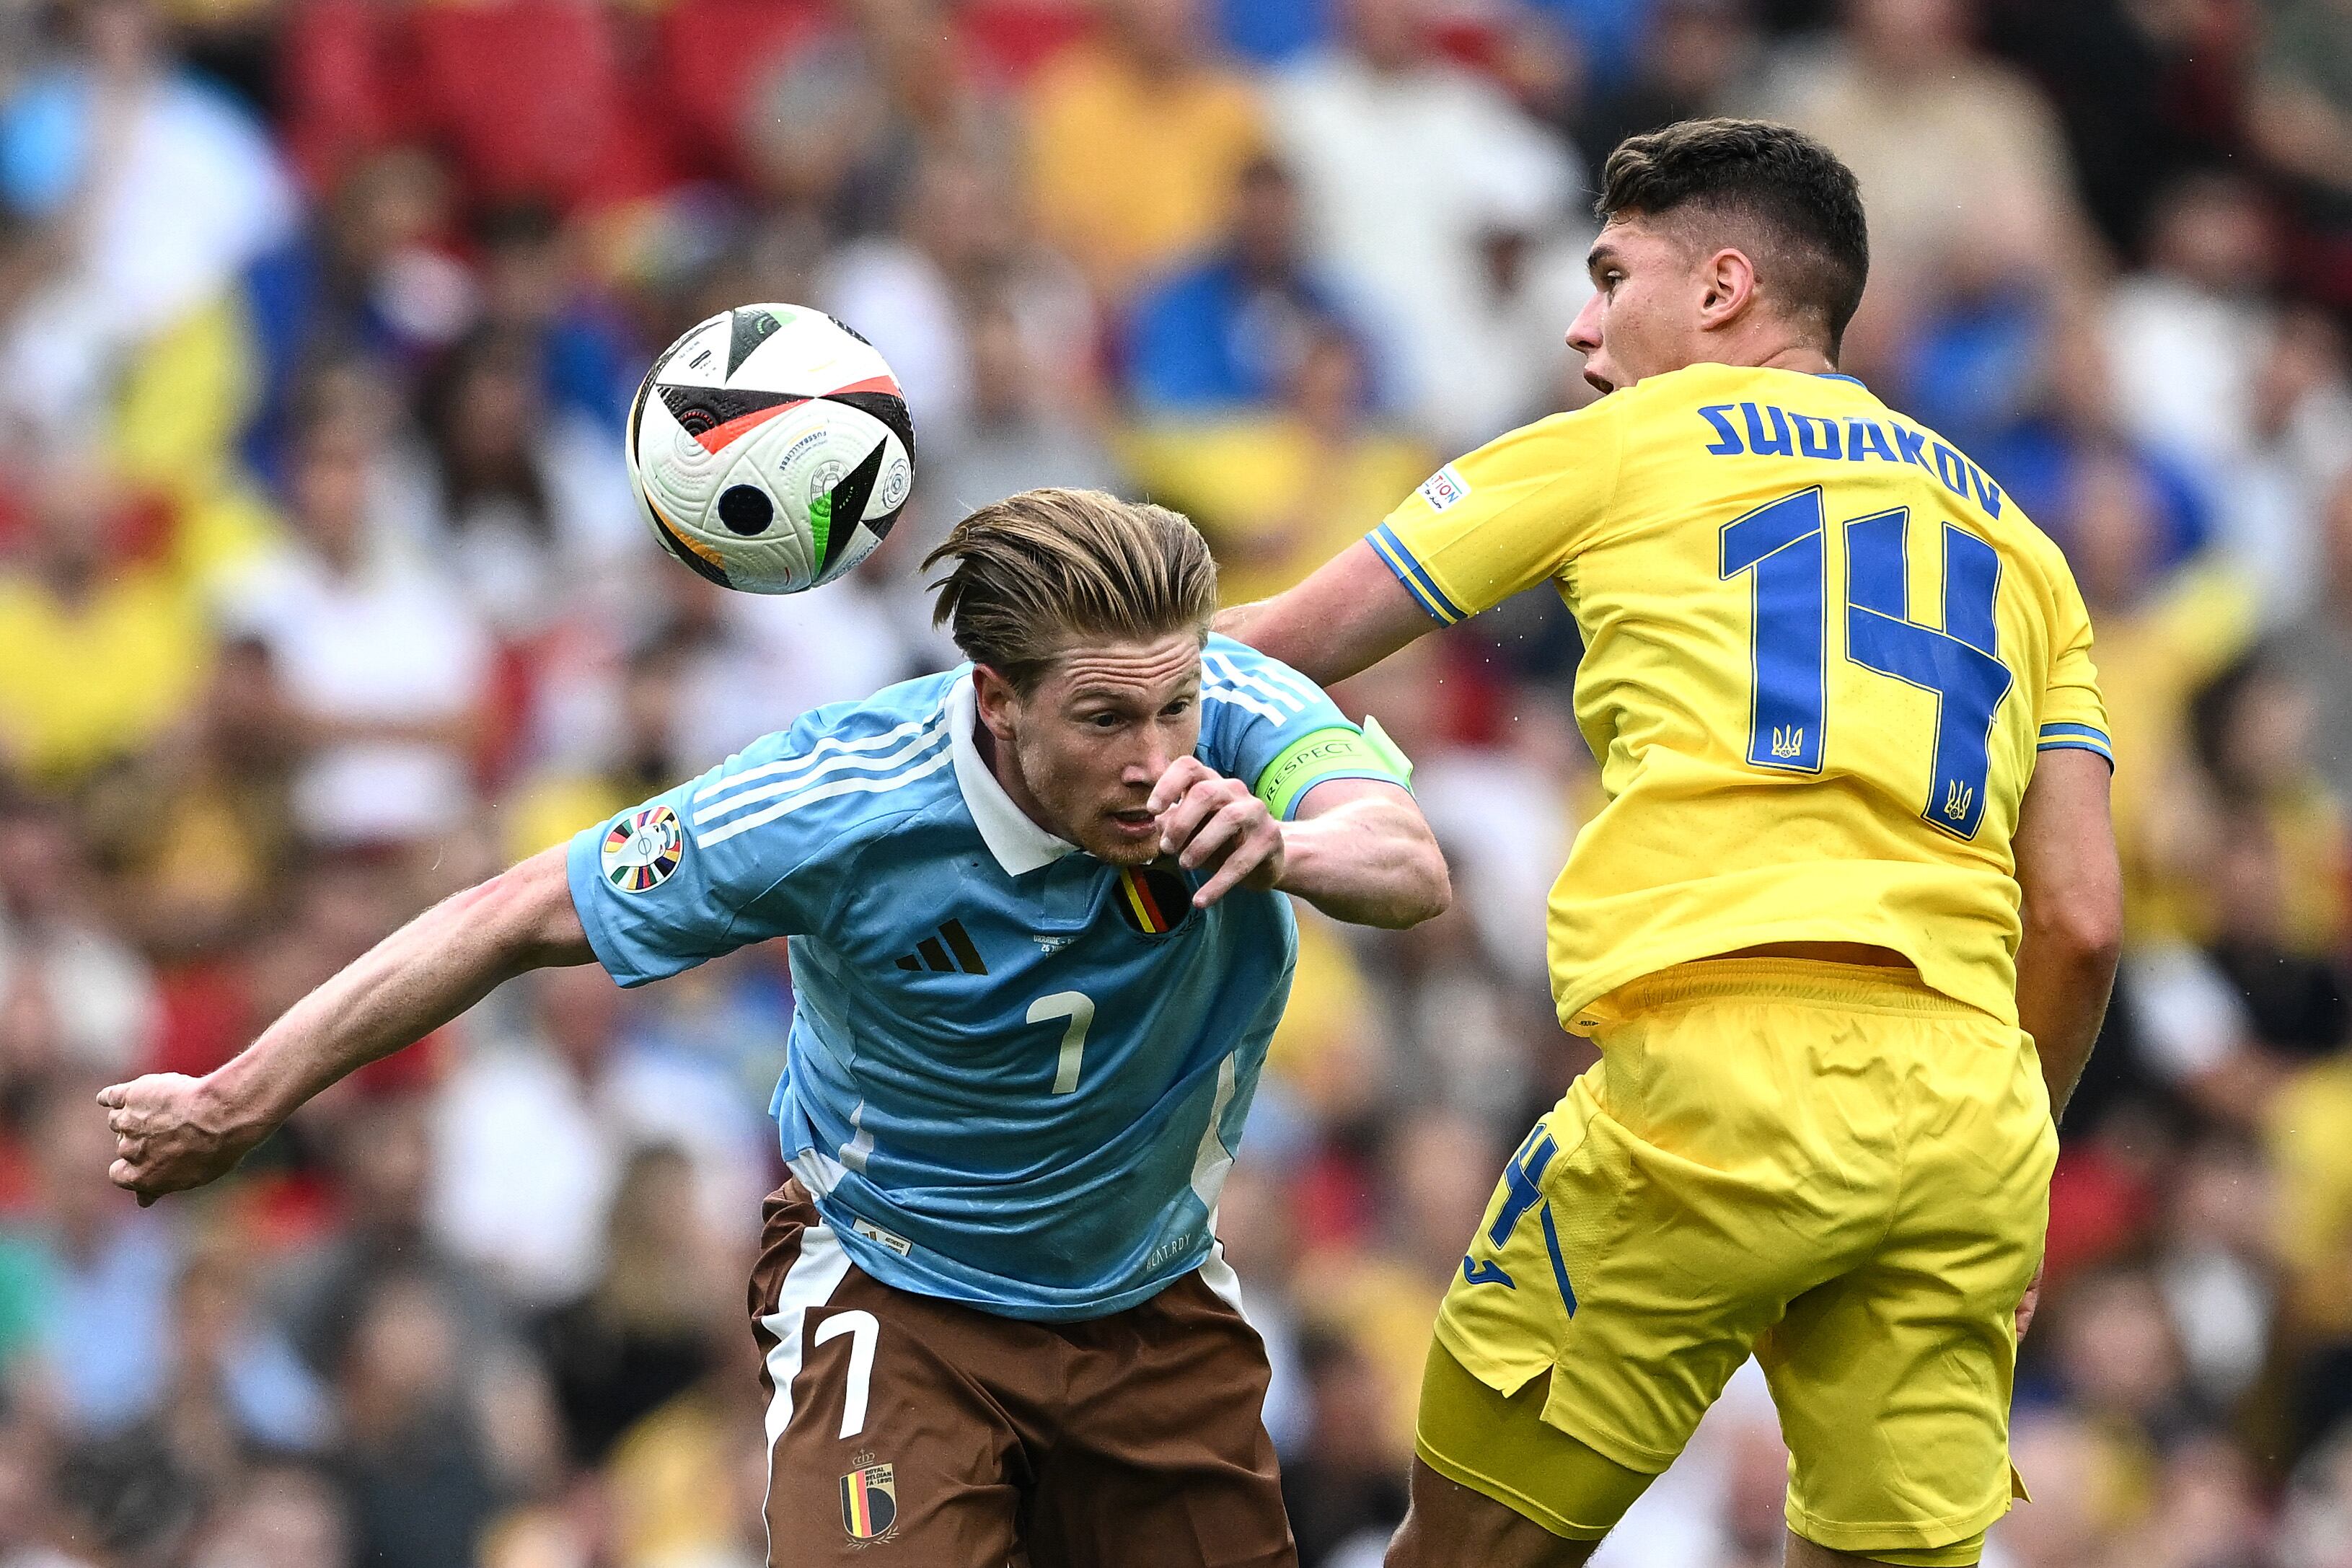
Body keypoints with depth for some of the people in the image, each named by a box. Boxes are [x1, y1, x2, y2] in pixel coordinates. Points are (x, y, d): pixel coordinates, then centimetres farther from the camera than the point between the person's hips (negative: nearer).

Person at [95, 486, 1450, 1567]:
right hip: (902, 1306, -4)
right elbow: (517, 920, -18)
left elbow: (1414, 872, -40)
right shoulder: (833, 807, -29)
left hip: (1158, 1302, 4)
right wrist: (235, 1105, -13)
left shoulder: (1228, 710, -23)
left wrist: (1284, 848, -65)